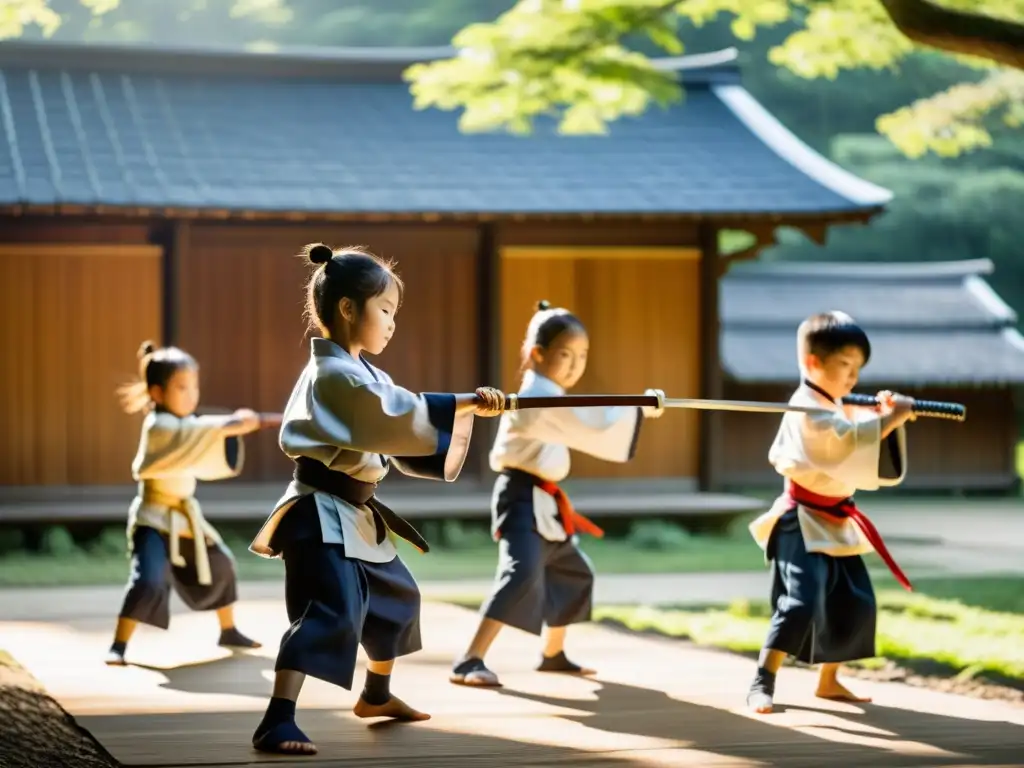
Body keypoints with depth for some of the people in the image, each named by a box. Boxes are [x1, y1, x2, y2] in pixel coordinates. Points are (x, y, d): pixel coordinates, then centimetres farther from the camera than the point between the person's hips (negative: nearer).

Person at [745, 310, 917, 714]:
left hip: (836, 524, 10)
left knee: (856, 604, 12)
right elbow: (852, 440, -29)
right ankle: (762, 684, -17)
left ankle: (829, 681, 25)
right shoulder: (808, 409, -16)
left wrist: (884, 415, -3)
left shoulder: (833, 407, 14)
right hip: (804, 522, -10)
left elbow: (860, 449, 12)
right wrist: (893, 417, -23)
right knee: (801, 602, -20)